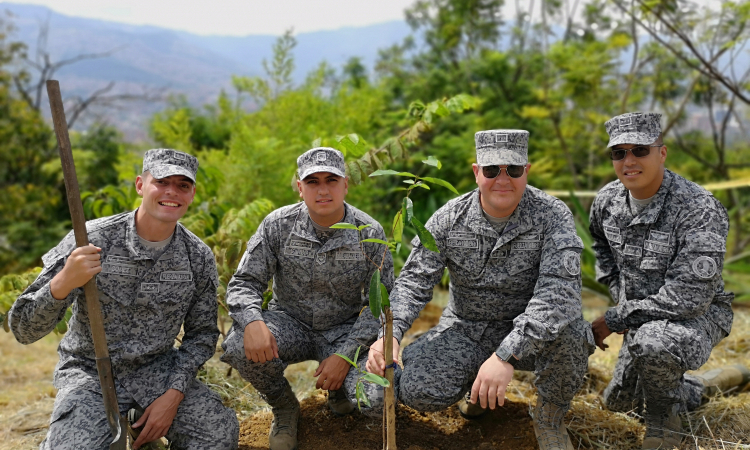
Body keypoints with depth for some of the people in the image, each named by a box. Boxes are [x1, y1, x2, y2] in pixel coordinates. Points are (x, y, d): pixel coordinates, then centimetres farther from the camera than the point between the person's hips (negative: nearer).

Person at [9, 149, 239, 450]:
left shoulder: (199, 258, -6)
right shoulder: (91, 239, -15)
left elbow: (201, 334, 4)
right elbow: (24, 329, -14)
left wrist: (173, 394, -9)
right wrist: (63, 283, -34)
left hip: (156, 369, 3)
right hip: (89, 371, -2)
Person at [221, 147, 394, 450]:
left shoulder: (369, 233, -11)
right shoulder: (278, 225, -9)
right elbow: (244, 283, -8)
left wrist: (345, 356, -20)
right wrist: (252, 322, -32)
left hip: (345, 331, -1)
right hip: (290, 324, 1)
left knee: (377, 398, -25)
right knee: (238, 346, -30)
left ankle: (338, 389, 15)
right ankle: (284, 406, 3)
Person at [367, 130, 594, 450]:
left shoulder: (552, 216, -18)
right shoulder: (449, 218, -10)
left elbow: (559, 292, -31)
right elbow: (414, 281, -10)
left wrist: (506, 354, -42)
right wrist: (389, 333, -31)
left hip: (527, 334, -1)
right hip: (465, 330, 2)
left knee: (566, 327, -35)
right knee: (418, 392, -21)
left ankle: (549, 419, -3)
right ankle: (477, 381, 16)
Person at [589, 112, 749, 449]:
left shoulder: (699, 210, -28)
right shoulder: (608, 200, -7)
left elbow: (688, 297, -32)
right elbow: (601, 246, 17)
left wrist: (614, 320, -25)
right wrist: (621, 296, 3)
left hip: (697, 315, -7)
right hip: (644, 317, 7)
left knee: (651, 342, -42)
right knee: (619, 402, 21)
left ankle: (664, 420, -10)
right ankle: (703, 388, 43)